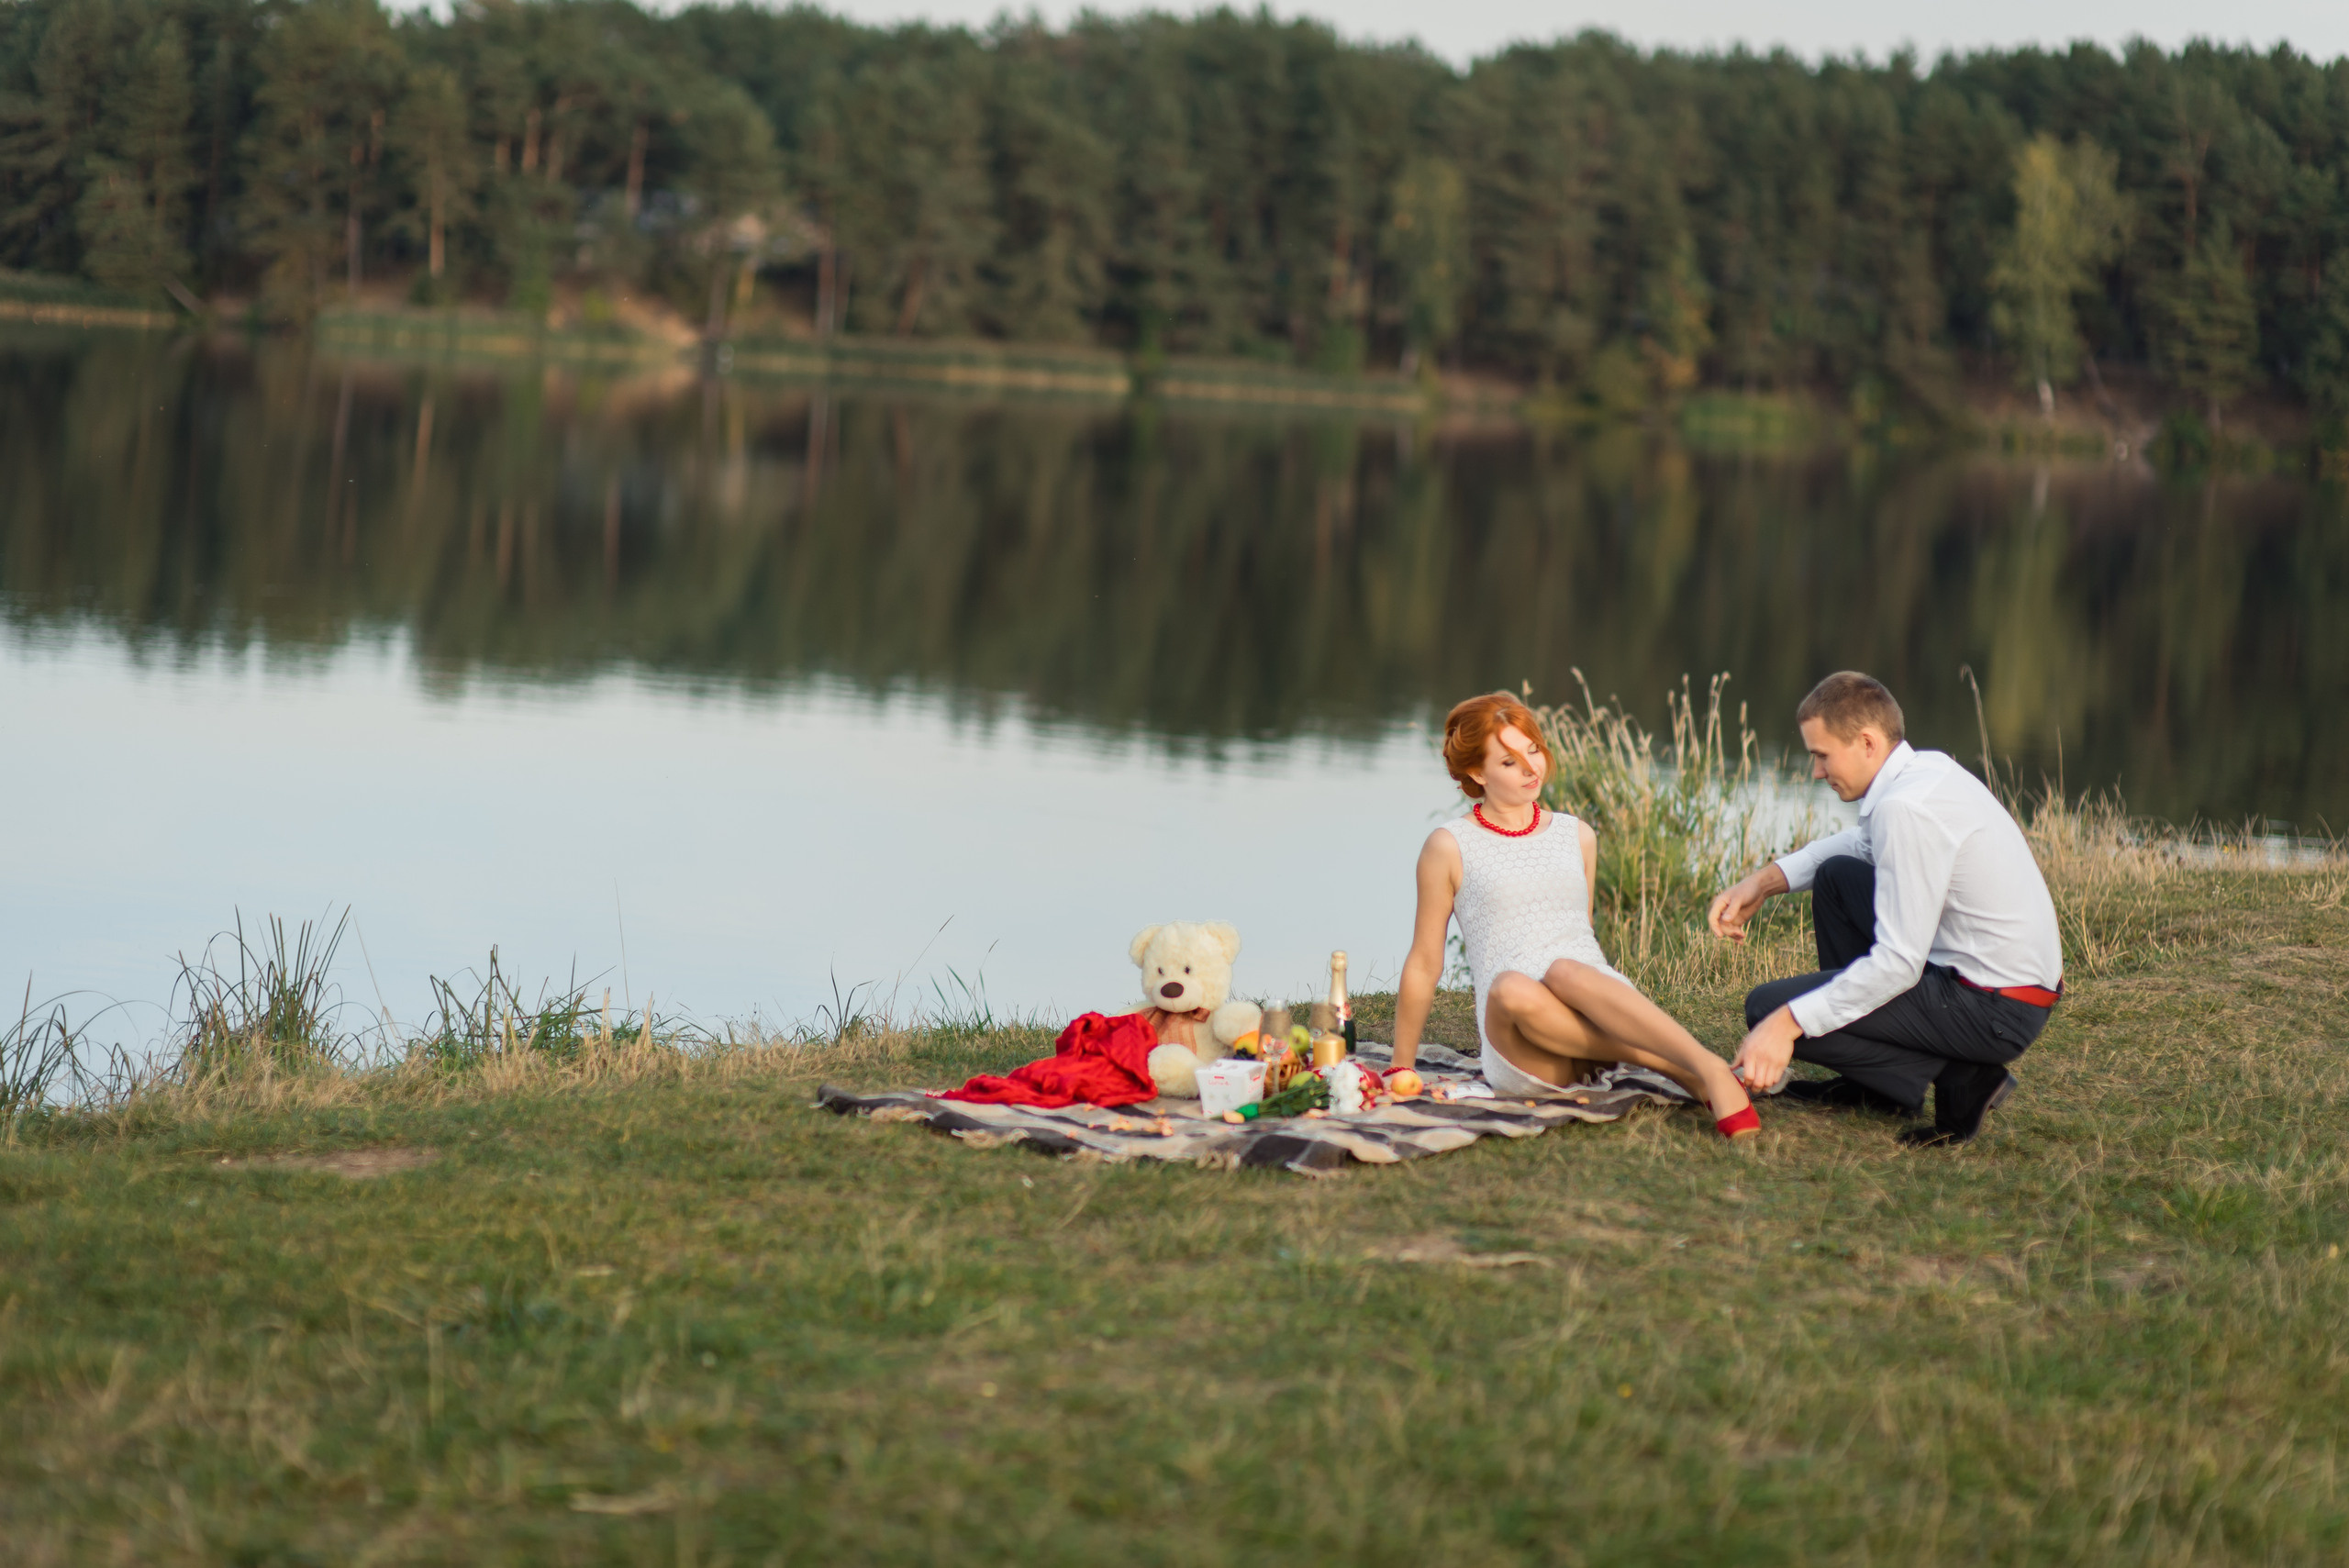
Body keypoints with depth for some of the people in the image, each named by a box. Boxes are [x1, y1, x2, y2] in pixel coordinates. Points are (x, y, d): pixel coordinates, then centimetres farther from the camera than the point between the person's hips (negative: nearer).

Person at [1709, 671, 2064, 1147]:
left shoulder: (1907, 808, -23)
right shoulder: (1928, 768, 6)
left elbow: (1899, 963, -25)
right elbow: (1866, 843, 28)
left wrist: (1787, 1023, -25)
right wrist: (1767, 880, 14)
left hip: (1995, 1013, -10)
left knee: (1768, 1008, -9)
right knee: (1836, 876, 24)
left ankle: (1958, 1081, -8)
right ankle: (1869, 1088, 24)